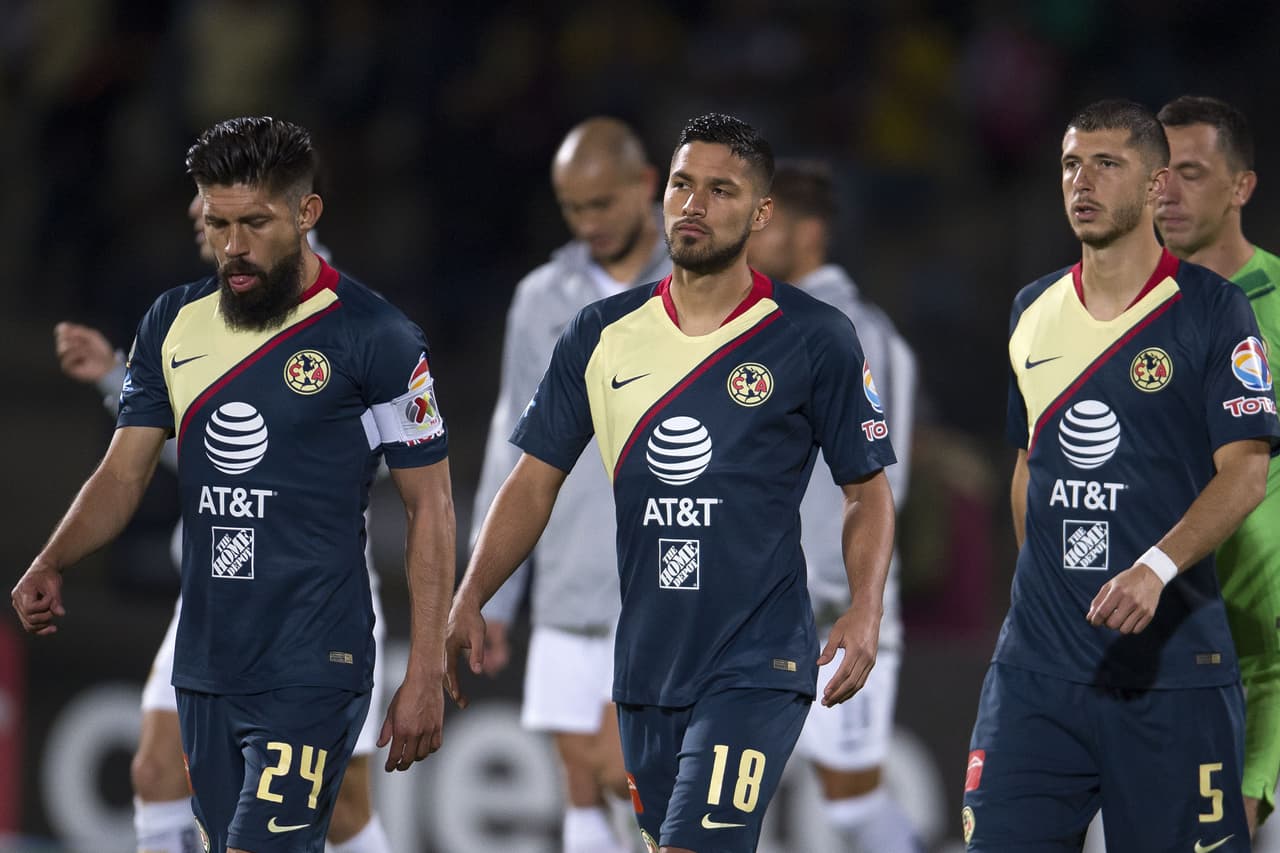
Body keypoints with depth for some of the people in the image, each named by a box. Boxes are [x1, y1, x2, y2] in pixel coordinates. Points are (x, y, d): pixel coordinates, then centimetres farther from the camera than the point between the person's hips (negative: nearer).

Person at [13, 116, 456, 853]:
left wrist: (426, 675, -9)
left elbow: (430, 506, -4)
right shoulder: (174, 323, 9)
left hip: (310, 674, -6)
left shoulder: (375, 337, -7)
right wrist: (51, 566, -11)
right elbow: (125, 473, 9)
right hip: (205, 668, 6)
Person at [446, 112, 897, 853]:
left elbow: (868, 491, 4)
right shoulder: (603, 335, 7)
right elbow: (535, 483, 10)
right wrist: (468, 604, -3)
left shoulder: (815, 339, -2)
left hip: (758, 662, -5)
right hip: (646, 665, 5)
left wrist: (865, 611, -12)